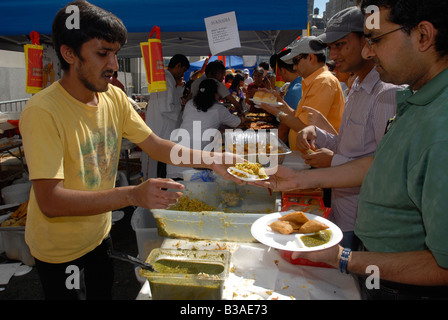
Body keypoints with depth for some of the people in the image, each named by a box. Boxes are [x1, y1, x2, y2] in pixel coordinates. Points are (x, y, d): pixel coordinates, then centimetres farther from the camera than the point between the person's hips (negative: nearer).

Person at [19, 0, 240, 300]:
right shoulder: (42, 112, -28)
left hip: (99, 234, 6)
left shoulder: (114, 98, -8)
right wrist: (133, 195, -42)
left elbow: (156, 145, -4)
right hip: (60, 250, -5)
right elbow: (50, 200, -32)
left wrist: (211, 160, -15)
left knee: (104, 292, 24)